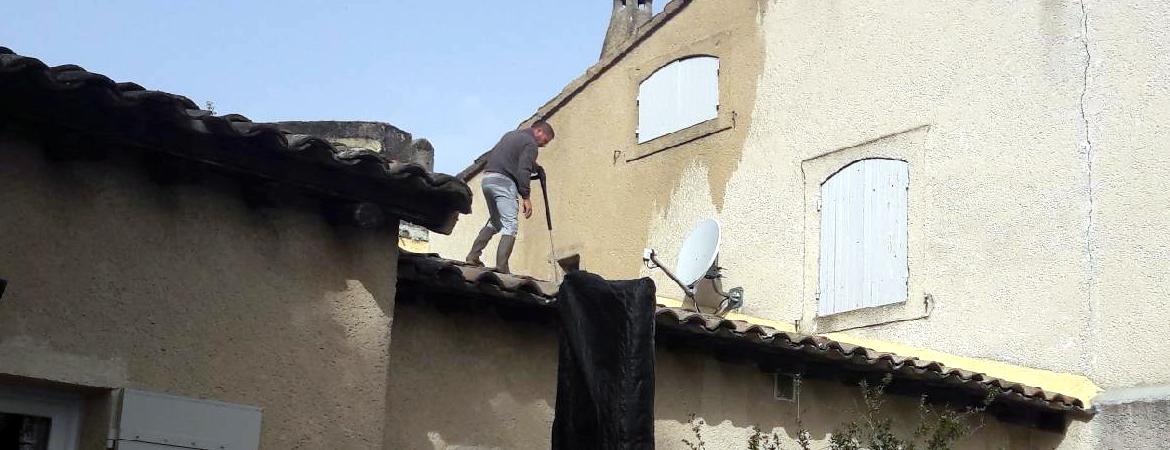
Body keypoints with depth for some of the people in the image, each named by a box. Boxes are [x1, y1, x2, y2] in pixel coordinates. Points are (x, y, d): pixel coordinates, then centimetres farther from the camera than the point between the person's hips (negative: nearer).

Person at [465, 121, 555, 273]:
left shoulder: (510, 135, 25)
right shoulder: (530, 143, -2)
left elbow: (490, 155, 28)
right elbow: (523, 171, -13)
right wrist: (525, 197, -14)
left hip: (486, 178, 9)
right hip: (503, 181, -9)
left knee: (495, 221, 22)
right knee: (511, 224, -10)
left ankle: (473, 256, 16)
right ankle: (501, 267, -22)